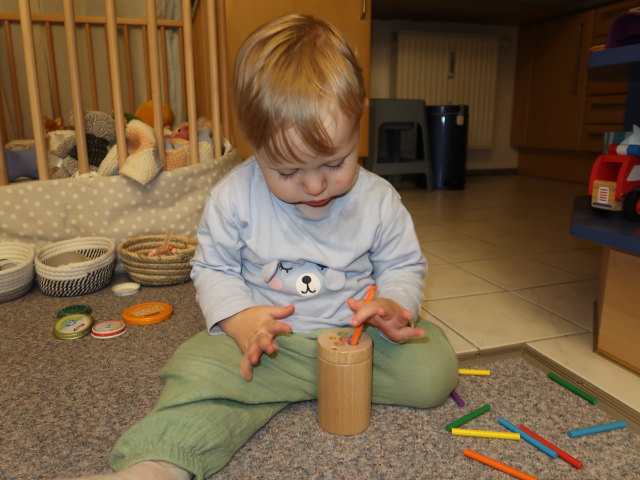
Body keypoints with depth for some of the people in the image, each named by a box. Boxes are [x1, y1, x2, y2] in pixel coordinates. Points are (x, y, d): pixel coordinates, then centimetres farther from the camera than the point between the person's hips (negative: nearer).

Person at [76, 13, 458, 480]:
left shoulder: (378, 200, -8)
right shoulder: (233, 197, -10)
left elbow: (404, 266, 5)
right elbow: (212, 269, 1)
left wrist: (394, 306, -18)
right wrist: (238, 317, -19)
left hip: (356, 336, 2)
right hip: (267, 339, -1)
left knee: (434, 370, -16)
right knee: (199, 371, -27)